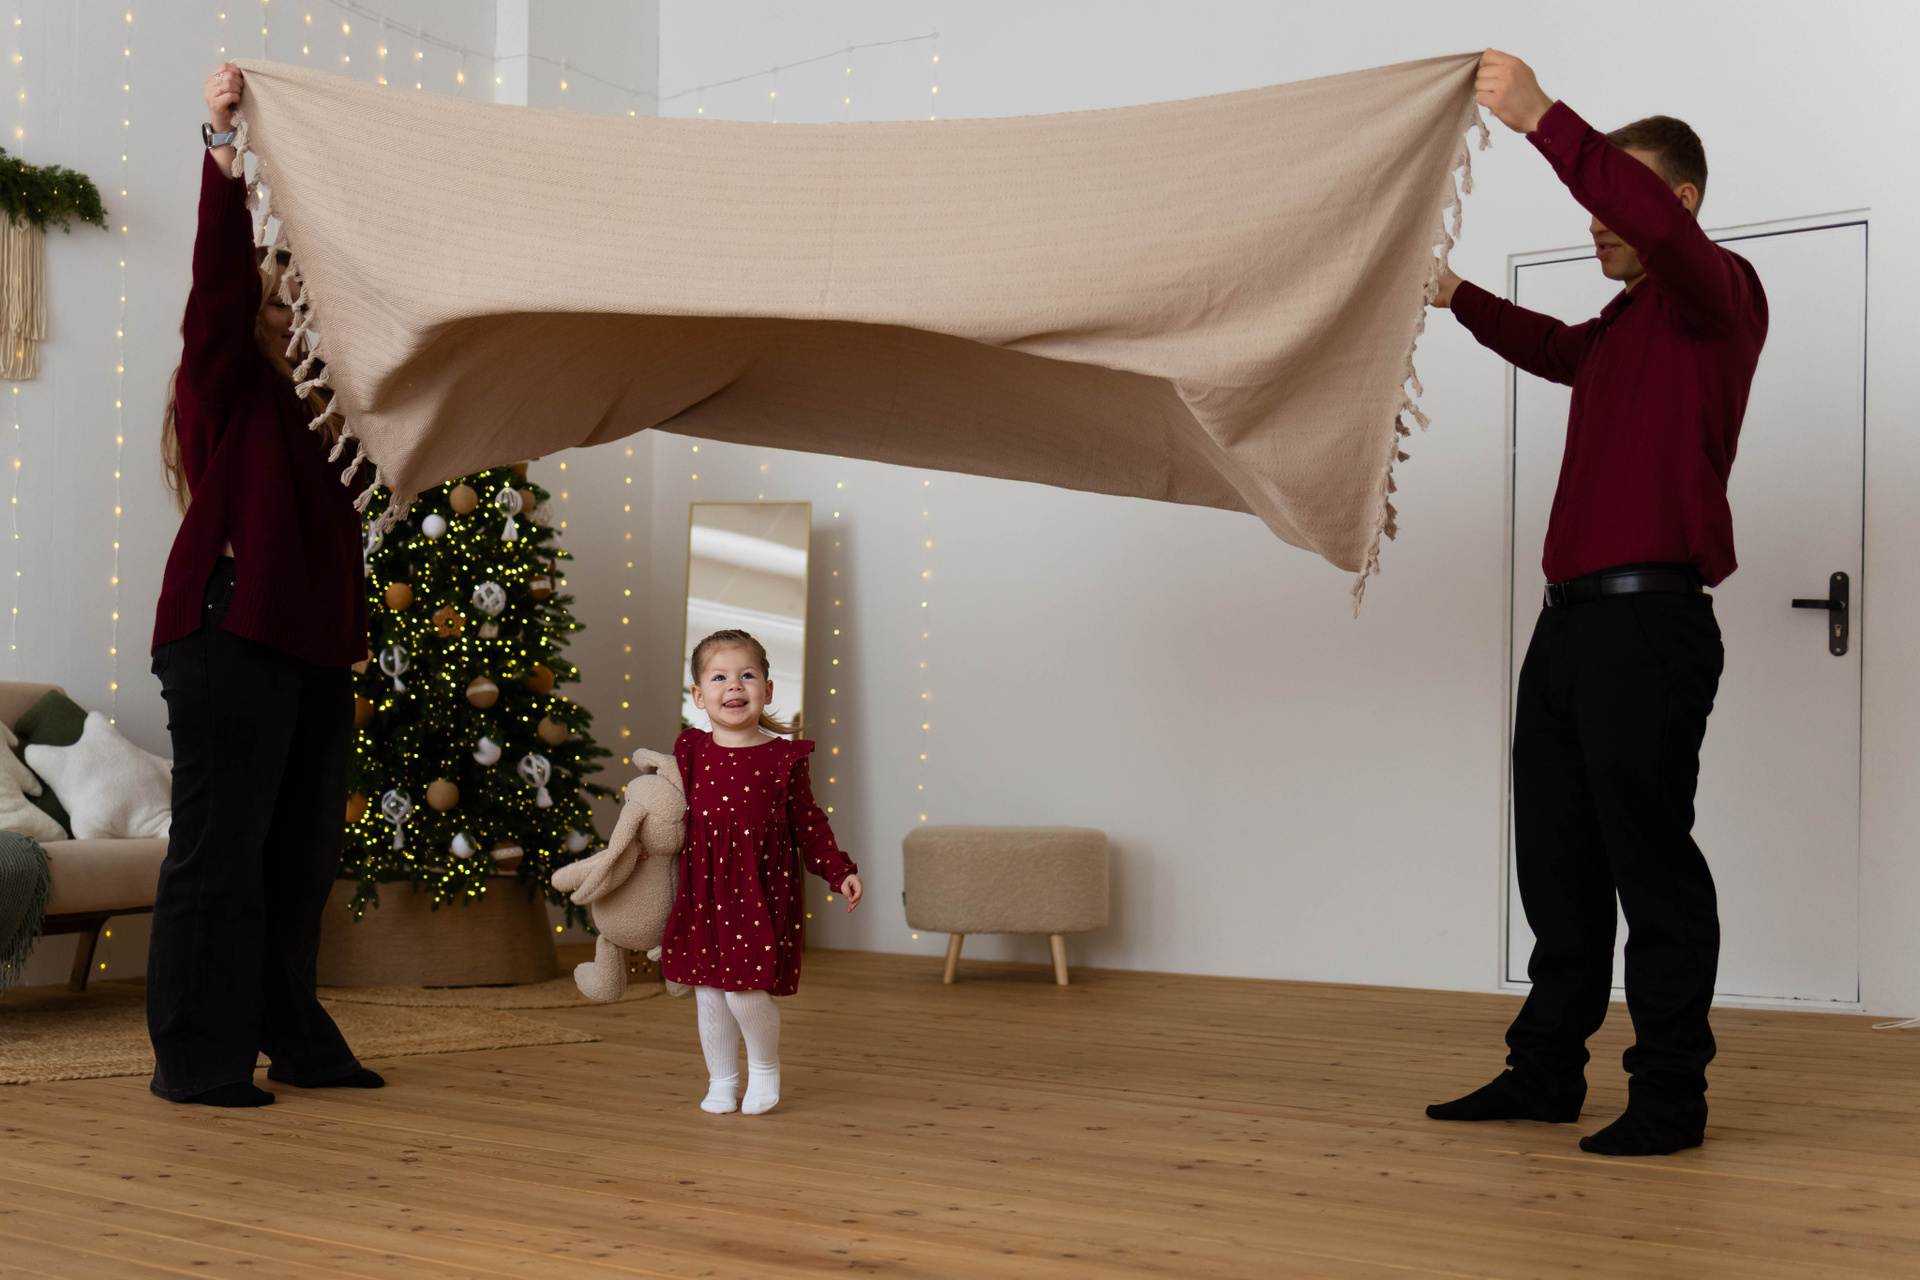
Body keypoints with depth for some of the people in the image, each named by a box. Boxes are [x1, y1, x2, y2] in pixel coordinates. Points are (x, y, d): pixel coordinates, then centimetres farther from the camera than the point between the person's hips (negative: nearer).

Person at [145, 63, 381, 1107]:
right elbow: (222, 274, -13)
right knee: (220, 846, -6)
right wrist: (223, 143, -18)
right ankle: (195, 1060, 1)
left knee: (303, 848, 10)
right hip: (229, 638, -8)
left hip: (309, 646, 8)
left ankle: (293, 1041, 18)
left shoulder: (307, 404, 21)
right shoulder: (221, 383, 1)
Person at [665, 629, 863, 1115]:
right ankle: (721, 1080, 29)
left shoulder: (783, 758, -3)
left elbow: (808, 826, 2)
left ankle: (766, 1070, 19)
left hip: (762, 893, -3)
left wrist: (840, 872, -4)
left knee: (746, 992, -9)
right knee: (708, 994, 9)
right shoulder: (690, 752, 4)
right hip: (701, 894, 3)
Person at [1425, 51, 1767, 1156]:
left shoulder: (1718, 296, -3)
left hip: (1650, 623, -9)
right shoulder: (1624, 323, 22)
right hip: (1574, 619, 9)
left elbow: (1661, 229, -26)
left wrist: (1545, 121, -31)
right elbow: (1557, 350, 45)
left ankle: (1671, 1096, 1)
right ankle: (1547, 1071, 19)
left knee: (1651, 859, -6)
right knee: (1558, 859, 11)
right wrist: (1457, 295, 46)